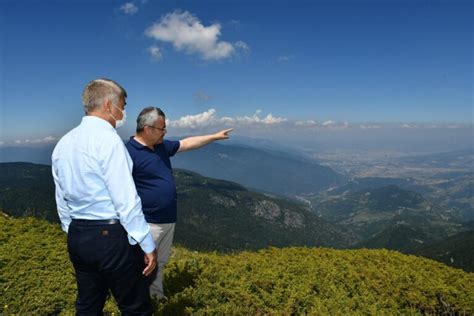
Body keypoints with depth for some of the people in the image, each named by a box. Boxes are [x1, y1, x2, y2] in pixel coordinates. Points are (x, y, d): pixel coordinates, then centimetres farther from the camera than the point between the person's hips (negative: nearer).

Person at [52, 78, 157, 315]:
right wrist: (147, 245, -13)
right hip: (111, 236, -8)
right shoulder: (108, 139, -16)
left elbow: (62, 200, 13)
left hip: (77, 236, 8)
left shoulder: (63, 143, 8)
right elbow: (126, 200, -19)